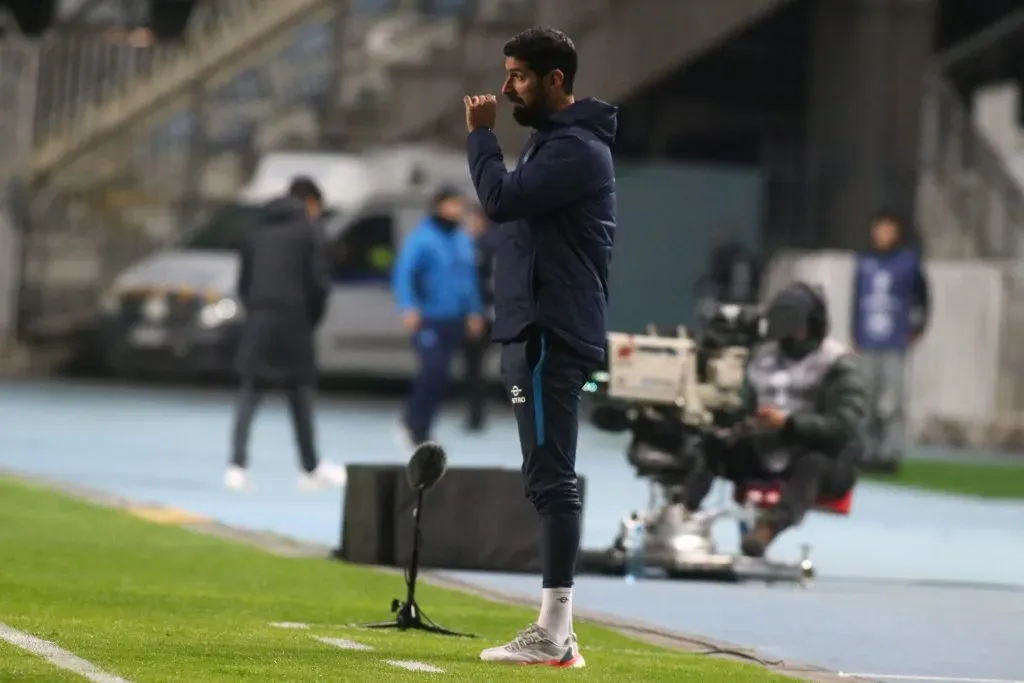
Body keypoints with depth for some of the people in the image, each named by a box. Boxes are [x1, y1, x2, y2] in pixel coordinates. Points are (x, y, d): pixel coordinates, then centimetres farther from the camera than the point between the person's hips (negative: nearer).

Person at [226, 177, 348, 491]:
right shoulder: (308, 231, -2)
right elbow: (318, 283, -7)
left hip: (257, 323, 4)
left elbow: (244, 282, 13)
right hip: (293, 323, -4)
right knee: (300, 398, 8)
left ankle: (237, 466, -13)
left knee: (249, 396, 1)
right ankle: (311, 468, 18)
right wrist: (312, 320, 6)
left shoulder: (258, 232, 14)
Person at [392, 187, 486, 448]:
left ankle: (420, 429, 14)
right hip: (428, 319, -7)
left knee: (439, 376, 5)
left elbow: (469, 277, 23)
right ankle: (413, 423, -1)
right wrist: (408, 307, -28)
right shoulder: (422, 238, -10)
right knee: (433, 370, -17)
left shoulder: (463, 240, 13)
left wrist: (474, 311, 20)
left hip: (453, 319, 7)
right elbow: (403, 273, -16)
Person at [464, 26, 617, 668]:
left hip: (552, 336, -11)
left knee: (552, 477, -12)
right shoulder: (553, 139, 19)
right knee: (549, 478, 12)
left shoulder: (575, 149, -14)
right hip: (539, 331, 11)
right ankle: (556, 630, 15)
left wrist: (482, 134, -11)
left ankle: (553, 636, -15)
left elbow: (502, 199, -22)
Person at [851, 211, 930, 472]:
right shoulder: (864, 262, 8)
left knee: (892, 399, -7)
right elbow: (857, 300, 13)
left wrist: (917, 328, 3)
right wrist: (855, 336, 11)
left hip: (895, 343, -3)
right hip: (868, 343, 3)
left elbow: (922, 299, 8)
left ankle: (892, 452, -5)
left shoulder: (909, 261, 1)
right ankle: (869, 451, 14)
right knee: (868, 398, 8)